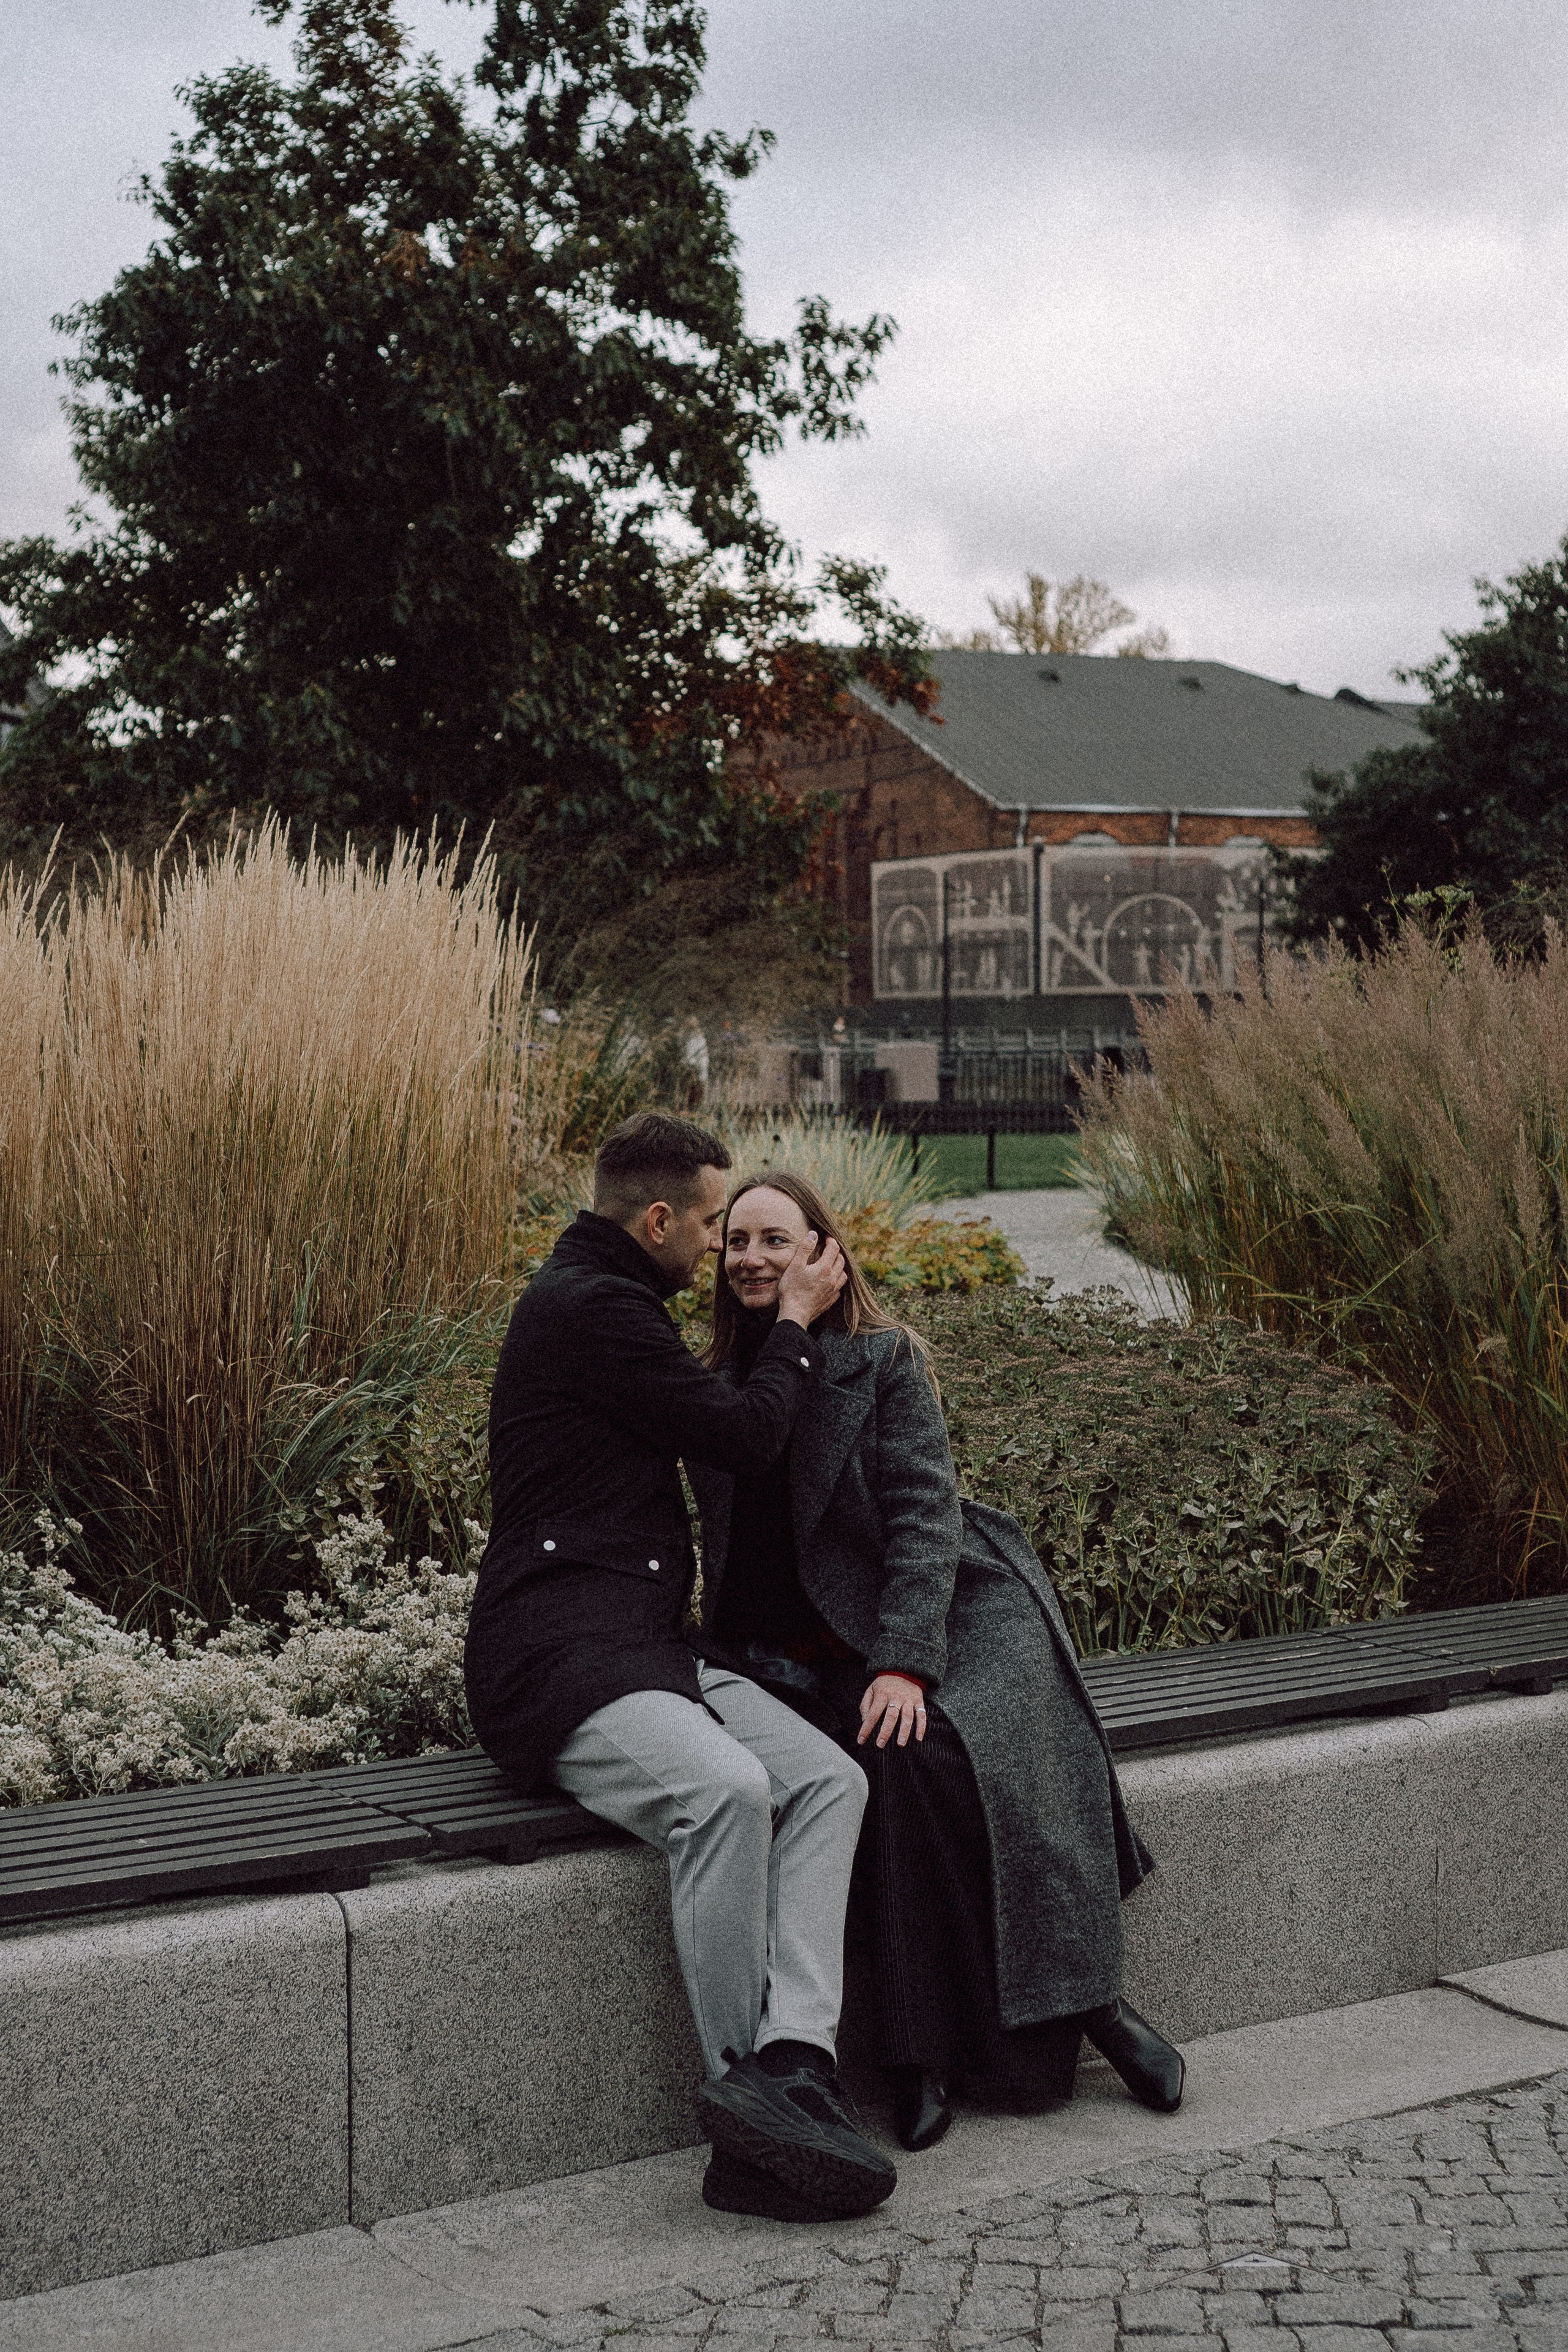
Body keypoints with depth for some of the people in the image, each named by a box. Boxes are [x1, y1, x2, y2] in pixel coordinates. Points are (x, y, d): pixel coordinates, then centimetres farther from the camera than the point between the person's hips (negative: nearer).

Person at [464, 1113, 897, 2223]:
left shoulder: (603, 1300, 24)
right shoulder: (588, 1308, -9)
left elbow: (716, 1426, 36)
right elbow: (742, 1435, -7)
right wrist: (797, 1322, 7)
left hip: (651, 1647, 10)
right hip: (559, 1656, -10)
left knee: (829, 1777, -14)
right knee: (726, 1788, -34)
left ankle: (793, 2060, -28)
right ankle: (743, 2095, -23)